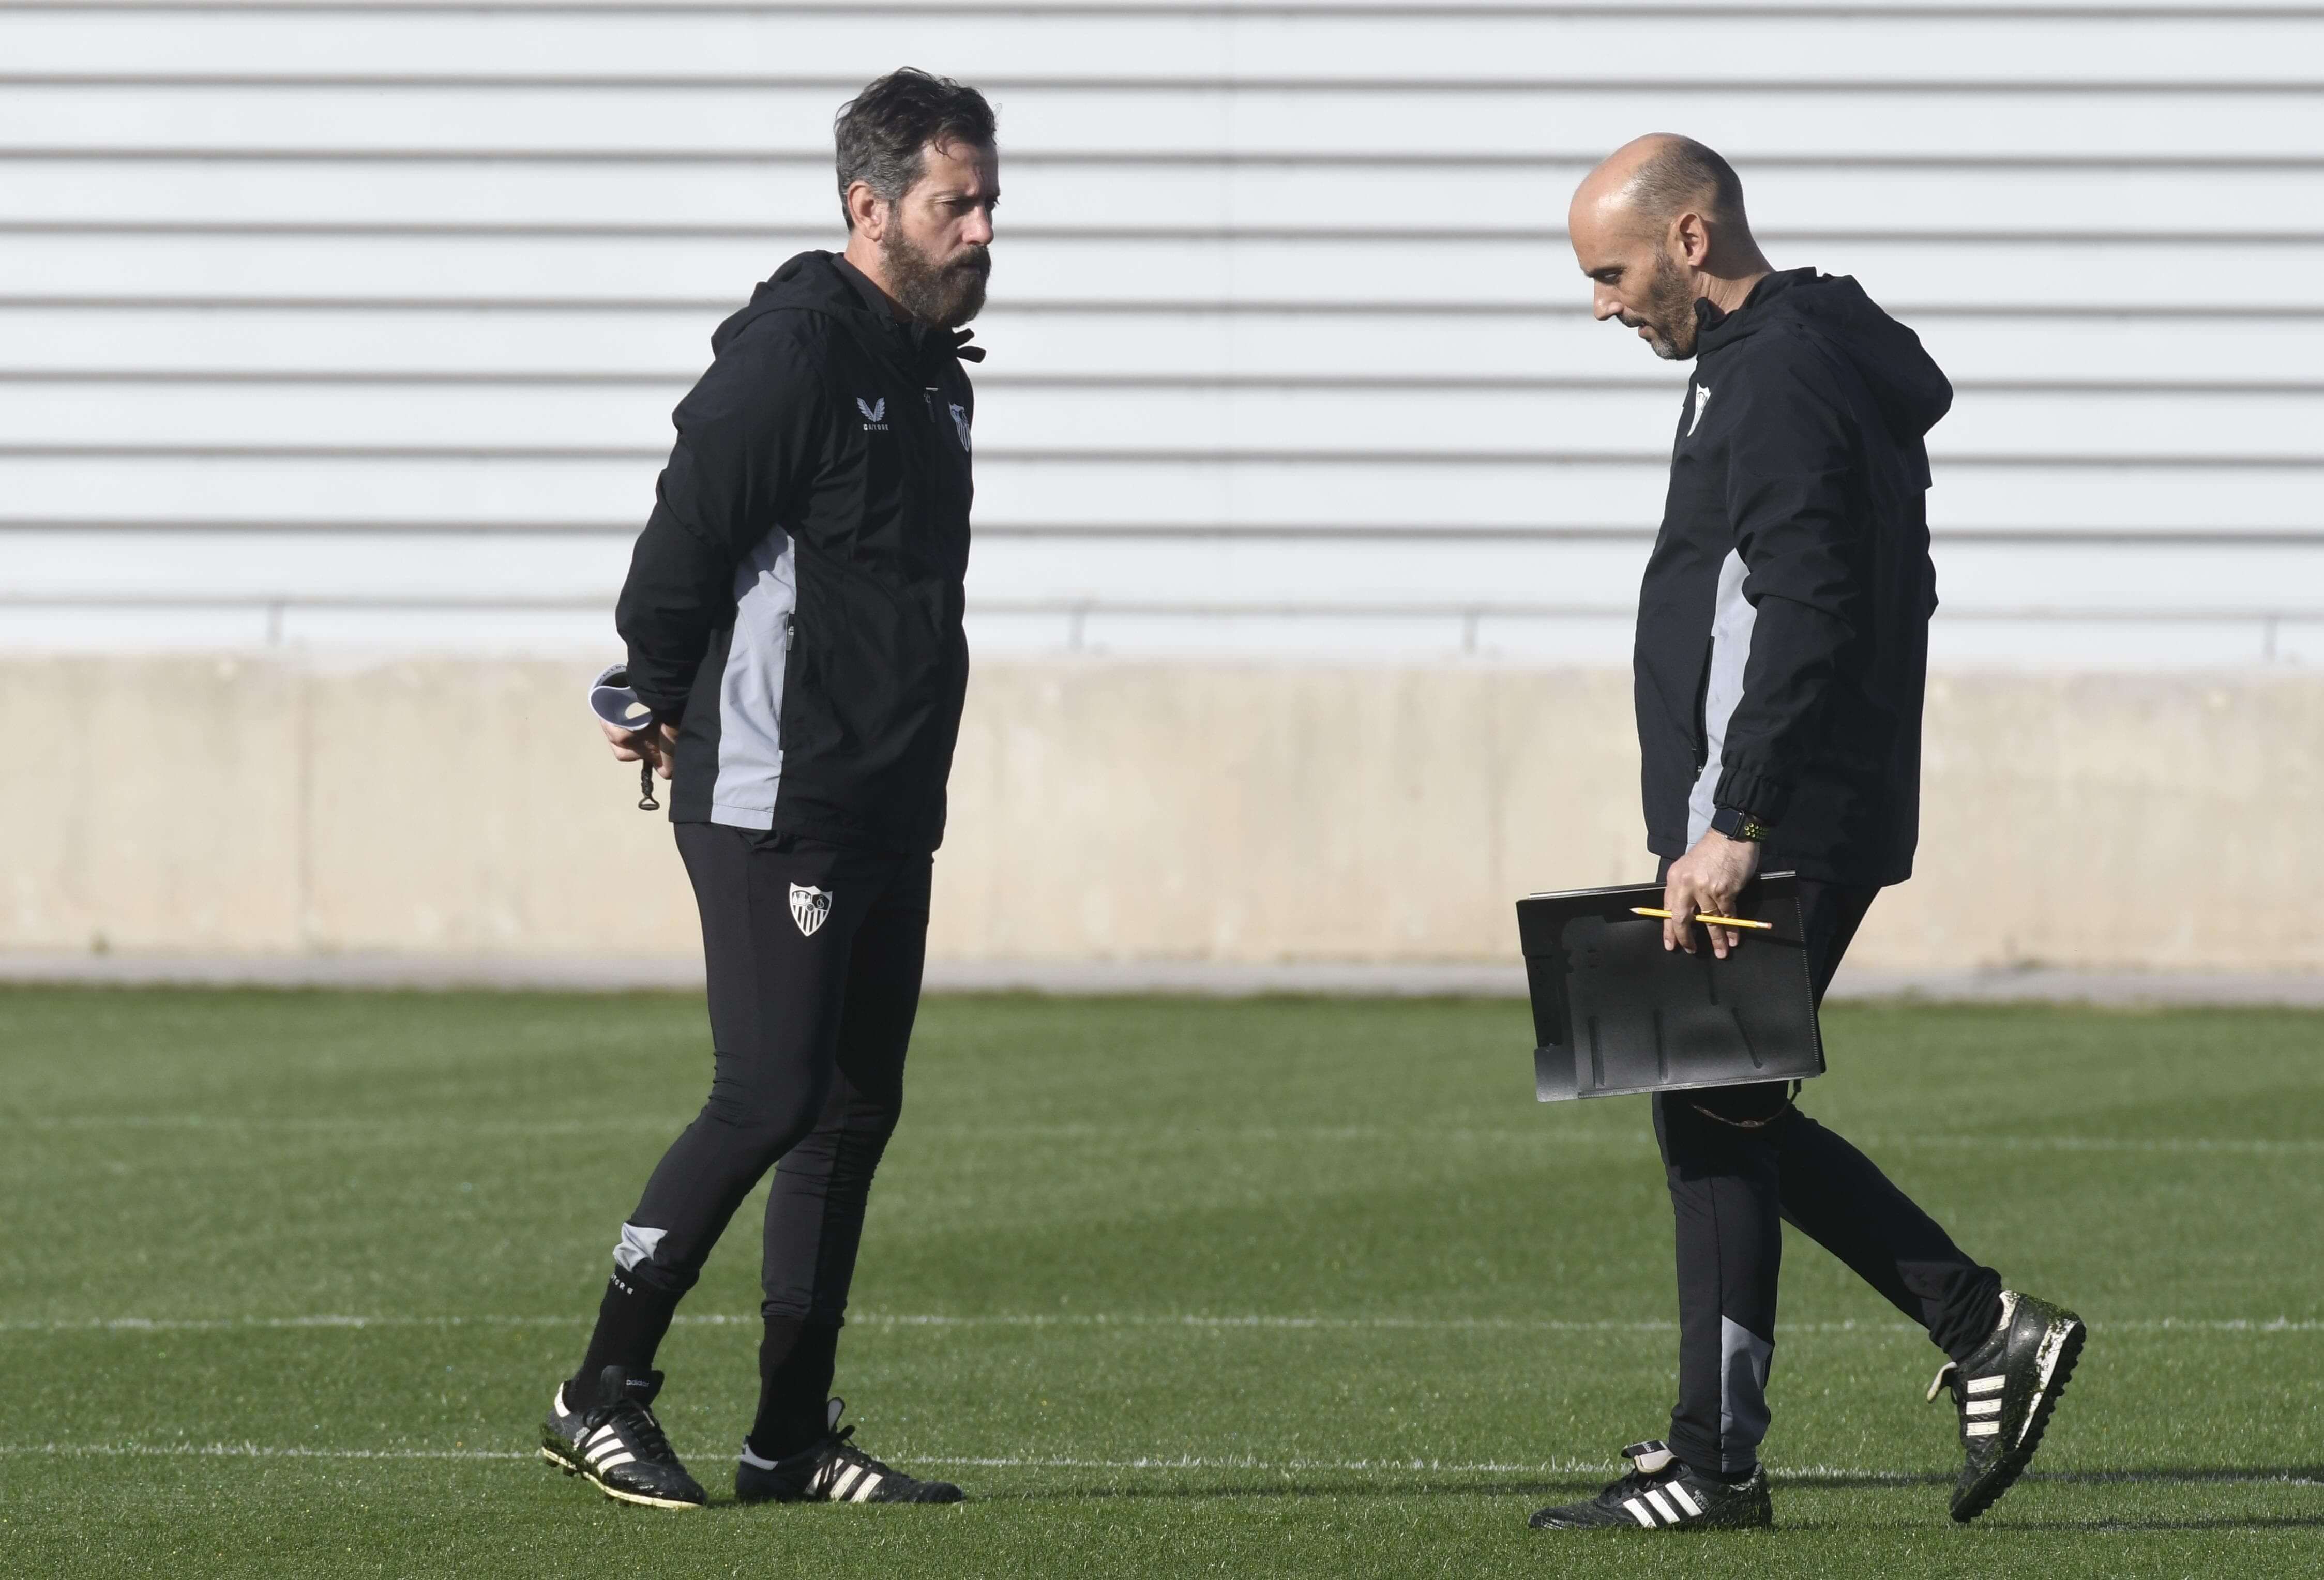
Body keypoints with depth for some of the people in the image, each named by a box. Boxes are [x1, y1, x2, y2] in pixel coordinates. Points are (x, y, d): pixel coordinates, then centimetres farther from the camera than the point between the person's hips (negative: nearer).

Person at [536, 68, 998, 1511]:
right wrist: (667, 705, -1)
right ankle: (603, 1395, -3)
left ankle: (794, 1440, 12)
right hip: (775, 802, -9)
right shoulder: (793, 354, -13)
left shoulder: (934, 377, 15)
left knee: (858, 1108, 8)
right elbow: (685, 540, -14)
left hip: (889, 809, 9)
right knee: (772, 1097, -11)